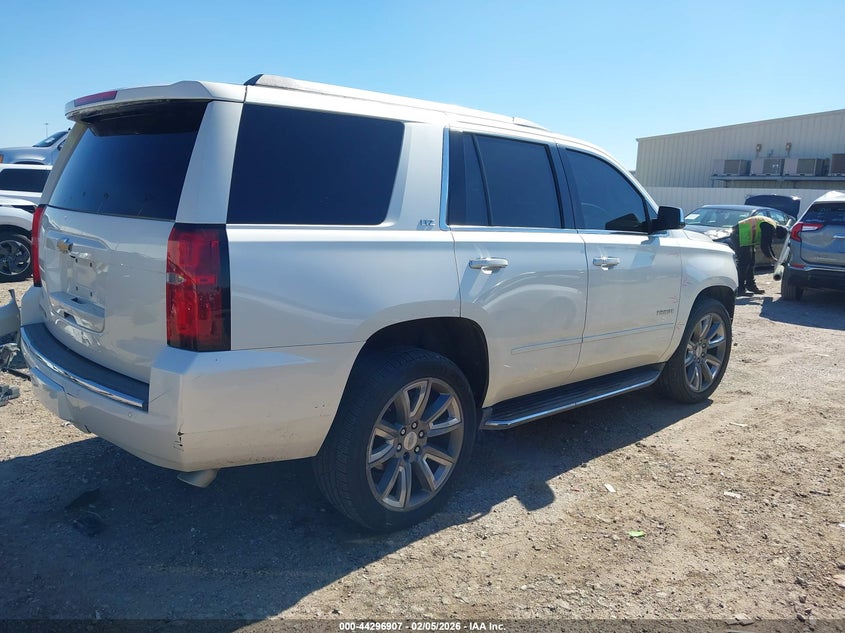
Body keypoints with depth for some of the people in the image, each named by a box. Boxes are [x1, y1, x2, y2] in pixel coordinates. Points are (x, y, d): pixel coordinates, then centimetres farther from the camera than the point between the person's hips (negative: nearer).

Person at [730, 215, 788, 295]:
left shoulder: (772, 226, 13)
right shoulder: (769, 228, -20)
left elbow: (768, 245, 22)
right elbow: (764, 246, -19)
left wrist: (775, 258, 17)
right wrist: (772, 258, -7)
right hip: (740, 236, -11)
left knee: (750, 263, 13)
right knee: (743, 263, -12)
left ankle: (751, 285, 20)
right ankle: (740, 289, -11)